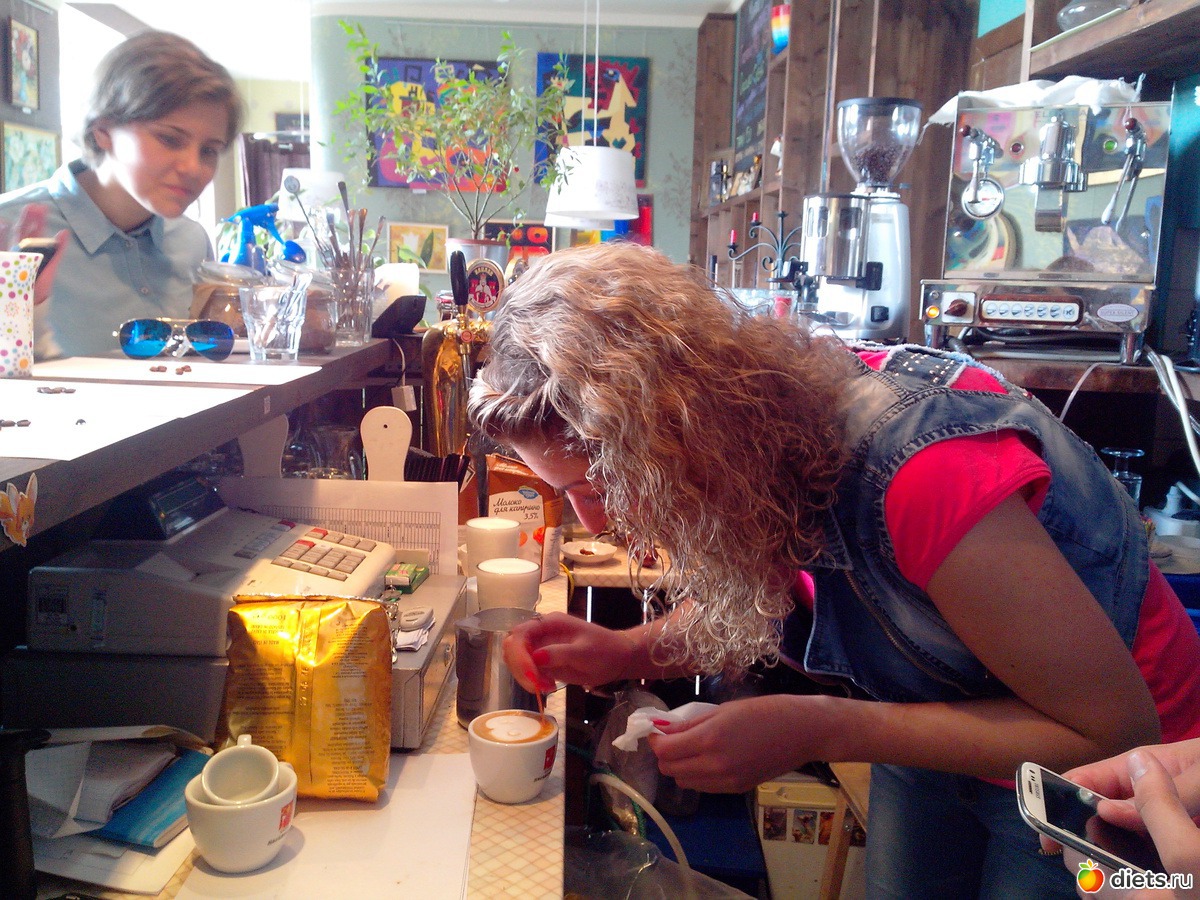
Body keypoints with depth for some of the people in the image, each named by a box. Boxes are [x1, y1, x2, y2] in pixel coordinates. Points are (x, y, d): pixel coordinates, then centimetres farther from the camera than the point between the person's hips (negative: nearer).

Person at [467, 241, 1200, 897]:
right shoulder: (753, 416, -18)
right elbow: (752, 600, 2)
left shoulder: (925, 473, -40)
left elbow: (1118, 731, -29)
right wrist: (626, 653, -17)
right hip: (932, 738, 6)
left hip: (1097, 780, -5)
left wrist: (821, 730, -34)